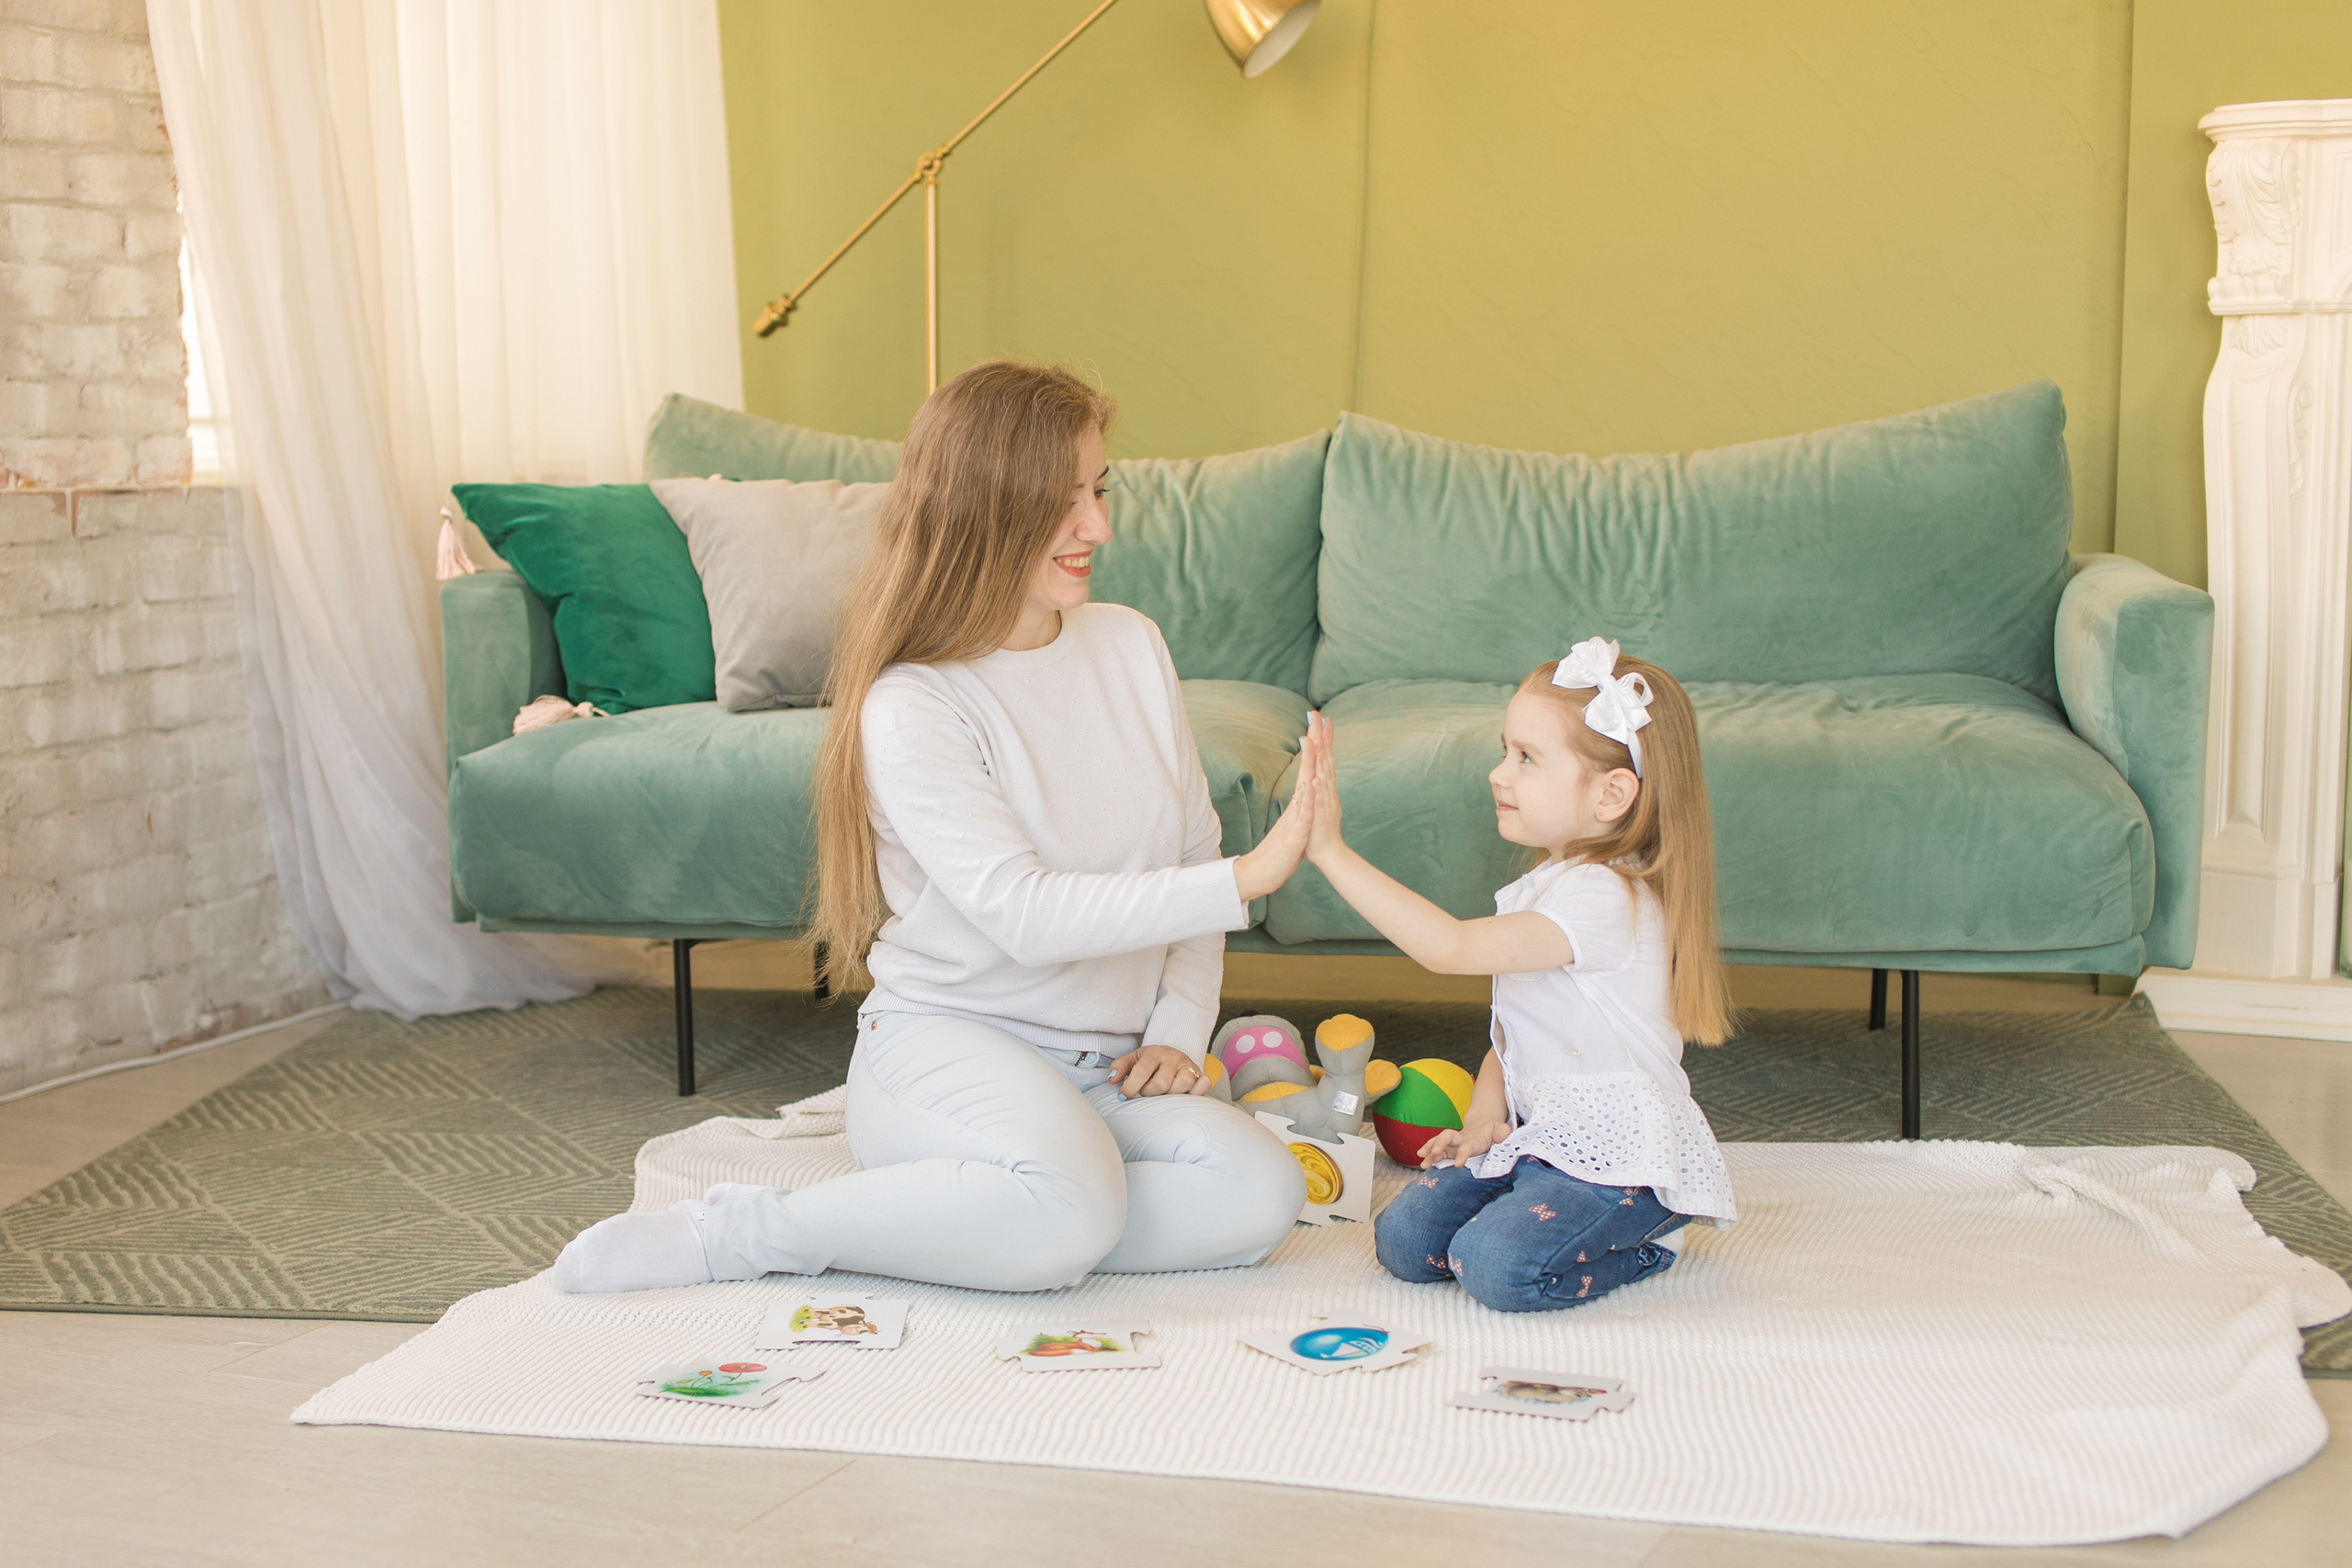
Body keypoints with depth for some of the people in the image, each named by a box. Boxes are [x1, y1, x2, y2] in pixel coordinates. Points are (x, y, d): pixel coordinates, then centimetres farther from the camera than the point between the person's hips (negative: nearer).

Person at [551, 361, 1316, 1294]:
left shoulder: (1130, 644, 8)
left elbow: (1193, 854, 15)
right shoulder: (909, 707, -12)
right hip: (946, 1040, -6)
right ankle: (743, 1234, -17)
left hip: (1110, 1066, 6)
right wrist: (1247, 879, -26)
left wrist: (1178, 1033, 1)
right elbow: (1027, 917, -22)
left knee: (1260, 1195, -24)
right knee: (1069, 1211, -38)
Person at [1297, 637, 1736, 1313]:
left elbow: (1451, 948, -31)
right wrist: (1484, 1116, 0)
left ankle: (1638, 1247, 0)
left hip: (1620, 1153, -9)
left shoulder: (1606, 900, -22)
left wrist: (1333, 852, -32)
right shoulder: (1550, 887, 12)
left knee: (1498, 1264, -28)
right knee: (1404, 1238, -5)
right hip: (1540, 1131, 9)